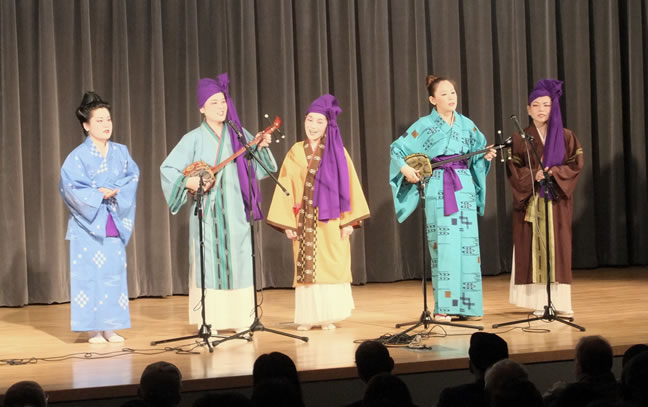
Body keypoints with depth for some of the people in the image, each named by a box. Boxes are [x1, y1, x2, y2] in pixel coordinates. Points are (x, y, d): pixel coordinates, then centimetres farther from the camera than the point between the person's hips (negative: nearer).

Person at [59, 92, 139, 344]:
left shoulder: (121, 152, 9)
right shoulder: (78, 156, -5)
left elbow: (133, 177, 1)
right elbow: (71, 187, -13)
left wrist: (115, 191, -15)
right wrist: (99, 194, -16)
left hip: (115, 222, 4)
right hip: (88, 223, -4)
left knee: (114, 272, 4)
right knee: (90, 273, -4)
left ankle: (110, 327, 11)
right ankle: (92, 329, 3)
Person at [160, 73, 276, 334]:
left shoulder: (238, 134, 8)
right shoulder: (194, 139, -2)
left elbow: (255, 168, 7)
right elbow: (167, 169, -3)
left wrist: (261, 148, -10)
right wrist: (190, 181, -18)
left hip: (234, 210, 3)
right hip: (207, 211, -3)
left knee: (238, 260, 3)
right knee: (208, 262, -3)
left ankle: (241, 320, 8)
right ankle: (208, 323, 1)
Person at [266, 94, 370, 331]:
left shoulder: (337, 152, 3)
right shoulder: (296, 153, 6)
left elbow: (348, 185, 0)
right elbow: (286, 187, 4)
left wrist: (348, 219, -7)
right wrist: (287, 222, -3)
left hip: (330, 219, -1)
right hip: (304, 220, 1)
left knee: (330, 266, -1)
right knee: (306, 267, 2)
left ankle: (328, 316, 5)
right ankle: (308, 317, 6)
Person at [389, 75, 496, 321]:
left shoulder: (466, 124, 10)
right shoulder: (425, 125, -1)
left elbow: (477, 154, 20)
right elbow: (397, 149, 1)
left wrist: (486, 156, -1)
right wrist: (406, 169, -14)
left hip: (464, 188, 4)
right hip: (438, 190, -4)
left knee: (468, 244, 1)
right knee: (444, 246, -7)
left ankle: (467, 305, 7)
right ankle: (444, 307, -3)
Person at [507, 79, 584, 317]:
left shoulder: (566, 137, 5)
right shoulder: (519, 139, 4)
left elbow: (576, 165, 0)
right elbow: (513, 171, -1)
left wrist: (554, 173, -16)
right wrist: (534, 175, -18)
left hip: (557, 200, 0)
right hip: (530, 201, 0)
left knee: (558, 248, -2)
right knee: (533, 248, -3)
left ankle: (561, 302, 2)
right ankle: (540, 303, 0)